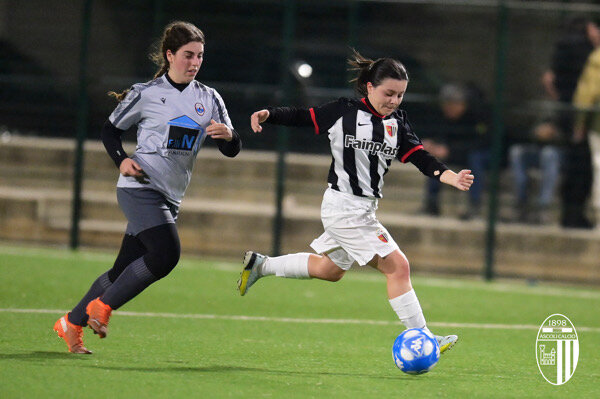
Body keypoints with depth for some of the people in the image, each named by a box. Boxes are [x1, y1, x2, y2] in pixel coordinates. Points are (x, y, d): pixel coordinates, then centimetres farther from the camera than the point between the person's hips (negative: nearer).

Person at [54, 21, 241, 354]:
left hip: (170, 198, 6)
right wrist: (121, 160, -8)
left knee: (124, 272, 7)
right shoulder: (146, 94, -1)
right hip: (140, 188, -6)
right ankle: (102, 306, -10)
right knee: (166, 254, -25)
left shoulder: (209, 99, 10)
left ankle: (72, 323, 21)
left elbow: (231, 151, 8)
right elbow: (110, 129, 10)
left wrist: (228, 135, -15)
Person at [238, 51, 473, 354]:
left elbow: (420, 157, -1)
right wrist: (268, 115, -17)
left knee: (330, 270, 25)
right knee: (397, 266, -13)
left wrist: (450, 177, -17)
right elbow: (302, 117, -2)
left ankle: (260, 264, 39)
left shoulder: (397, 123, 6)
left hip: (364, 209, 8)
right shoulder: (344, 112, -10)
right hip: (344, 207, -8)